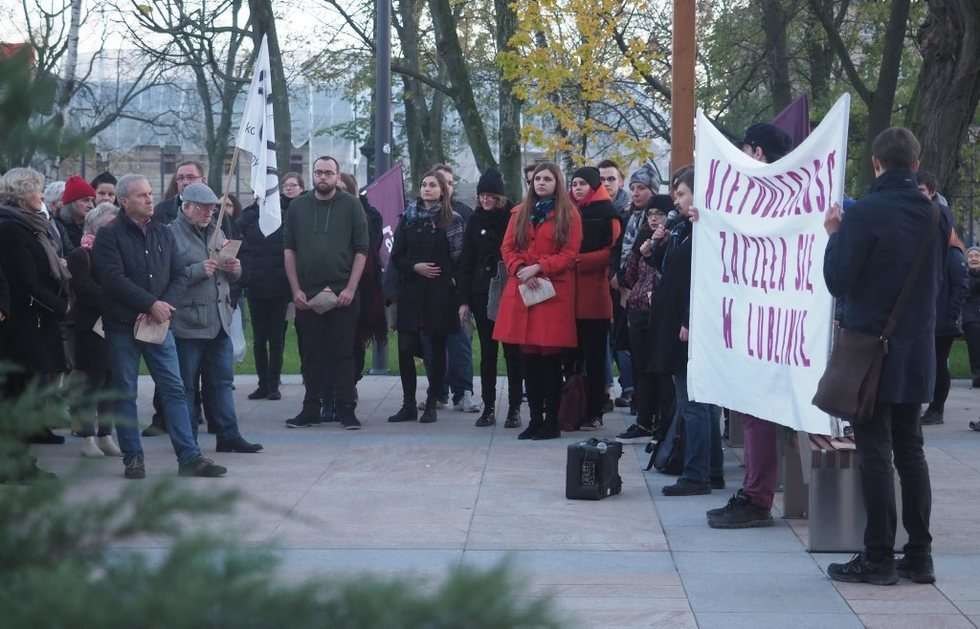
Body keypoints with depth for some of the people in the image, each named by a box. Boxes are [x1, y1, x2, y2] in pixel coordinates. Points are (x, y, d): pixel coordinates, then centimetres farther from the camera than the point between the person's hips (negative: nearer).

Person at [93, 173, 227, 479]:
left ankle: (189, 456, 0)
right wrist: (152, 304, -18)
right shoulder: (110, 235, -5)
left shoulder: (163, 233, 11)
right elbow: (114, 279, -15)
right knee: (125, 394, 3)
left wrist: (165, 306, -10)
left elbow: (179, 276, 8)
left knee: (174, 390, 0)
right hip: (122, 326, -4)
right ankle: (133, 458, 11)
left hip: (159, 324, 4)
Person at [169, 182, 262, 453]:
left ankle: (228, 435, 14)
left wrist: (234, 270, 3)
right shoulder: (172, 234, -7)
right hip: (187, 323, -7)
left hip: (219, 321, 7)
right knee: (187, 384, 2)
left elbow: (231, 278, 25)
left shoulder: (216, 233, 17)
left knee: (222, 380, 9)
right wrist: (199, 271, -21)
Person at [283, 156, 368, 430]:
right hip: (307, 294, 2)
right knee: (311, 353, 6)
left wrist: (350, 289, -9)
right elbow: (289, 250, 8)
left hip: (343, 292, -2)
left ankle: (346, 410, 4)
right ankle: (311, 409, 12)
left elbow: (361, 250, 0)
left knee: (343, 353, -1)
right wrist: (295, 289, -1)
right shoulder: (298, 207, 8)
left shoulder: (351, 205, 2)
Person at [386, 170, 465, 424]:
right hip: (411, 291, 2)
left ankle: (431, 405, 11)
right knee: (405, 348, -4)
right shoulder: (408, 218, 9)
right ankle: (408, 405, 6)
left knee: (437, 350, 3)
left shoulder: (453, 220, 3)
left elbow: (460, 258, 0)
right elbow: (396, 257, 8)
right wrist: (415, 267, -9)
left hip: (441, 293, -2)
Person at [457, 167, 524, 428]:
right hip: (482, 294, 3)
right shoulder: (476, 220, 8)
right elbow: (466, 261, 8)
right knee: (487, 351, 6)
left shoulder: (514, 216, -2)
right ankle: (488, 407, 10)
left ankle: (514, 408, 5)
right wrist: (464, 300, 3)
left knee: (512, 351, 0)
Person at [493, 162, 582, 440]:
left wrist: (538, 267, -14)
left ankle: (552, 421, 2)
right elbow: (507, 248, 11)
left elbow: (570, 253, -5)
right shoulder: (520, 213, 15)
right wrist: (520, 270, -8)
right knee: (530, 358, 4)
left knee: (550, 358, -4)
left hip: (554, 291, -4)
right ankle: (535, 419, 11)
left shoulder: (568, 214, 3)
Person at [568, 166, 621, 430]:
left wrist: (579, 260, -13)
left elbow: (612, 250, -8)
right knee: (573, 353, 4)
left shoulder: (606, 213, 0)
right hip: (570, 292, 5)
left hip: (595, 292, -5)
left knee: (594, 355, -1)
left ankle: (594, 413, 2)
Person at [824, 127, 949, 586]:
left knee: (875, 453, -1)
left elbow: (837, 281, -13)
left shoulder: (864, 215, -16)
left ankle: (878, 558, 2)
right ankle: (919, 556, 15)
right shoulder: (935, 215, 3)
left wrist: (835, 235, 2)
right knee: (910, 450, 13)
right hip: (917, 351, 6)